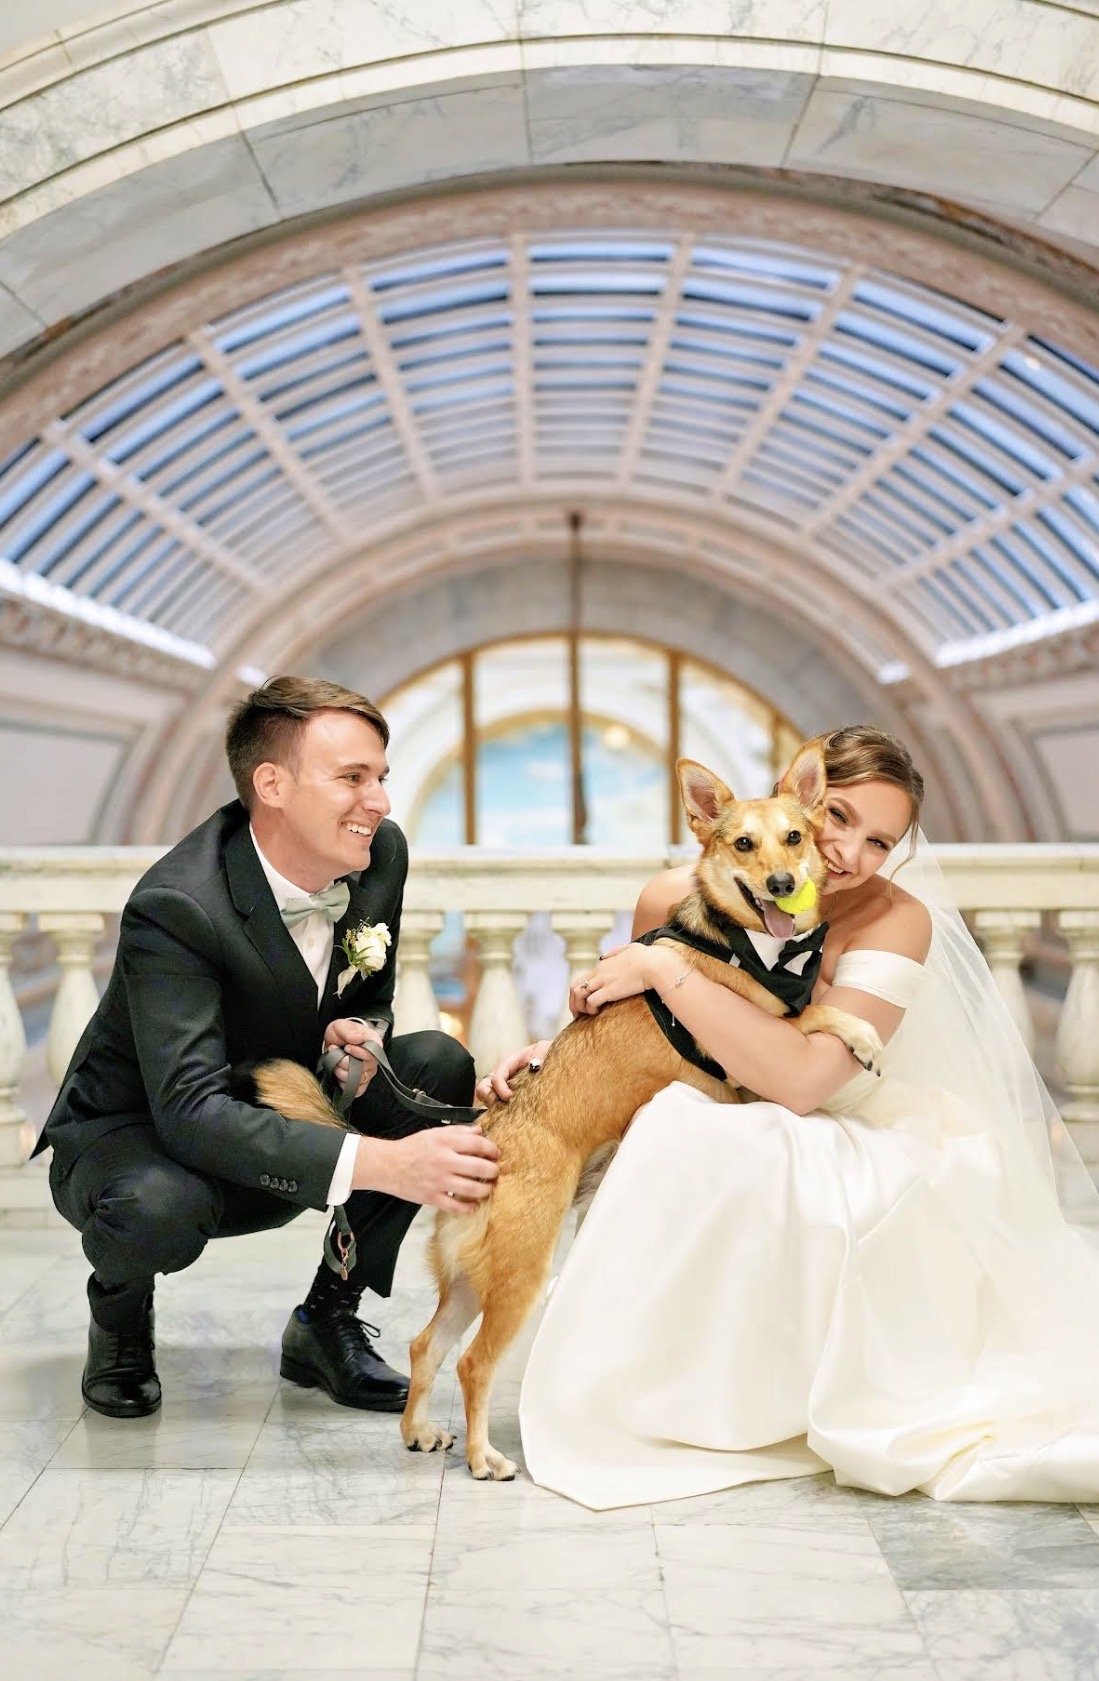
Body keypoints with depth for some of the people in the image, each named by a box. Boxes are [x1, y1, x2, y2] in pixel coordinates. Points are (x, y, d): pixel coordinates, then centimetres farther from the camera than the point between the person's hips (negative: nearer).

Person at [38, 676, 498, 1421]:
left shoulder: (382, 853, -12)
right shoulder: (175, 906, -32)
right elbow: (191, 1111, -41)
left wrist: (361, 1034, -22)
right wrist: (382, 1163, -52)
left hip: (281, 1120, 6)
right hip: (136, 1134, -6)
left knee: (442, 1066, -17)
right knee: (159, 1207, -40)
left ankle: (327, 1320, -1)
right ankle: (120, 1314, 1)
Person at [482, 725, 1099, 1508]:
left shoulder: (894, 921, -22)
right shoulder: (678, 898, -10)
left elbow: (801, 1080, -35)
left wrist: (665, 969, -31)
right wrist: (560, 1047, -10)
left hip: (860, 1148, -4)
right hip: (716, 1142, 5)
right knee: (676, 1130, -30)